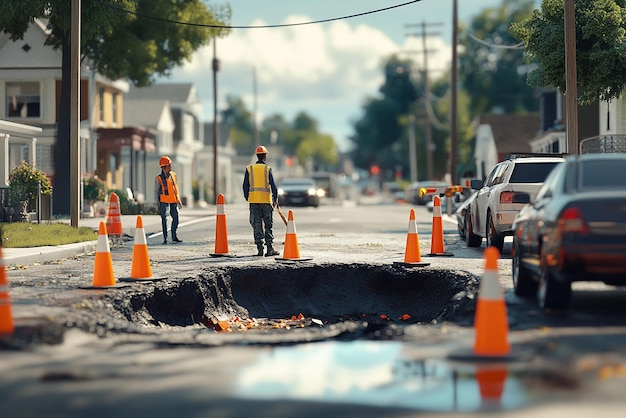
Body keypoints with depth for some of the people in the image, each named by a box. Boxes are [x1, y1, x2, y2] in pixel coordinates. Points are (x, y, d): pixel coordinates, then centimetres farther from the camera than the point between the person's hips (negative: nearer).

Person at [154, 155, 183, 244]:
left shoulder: (173, 175, 7)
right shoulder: (159, 178, -8)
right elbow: (156, 192, -3)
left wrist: (179, 201, 15)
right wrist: (158, 204, -9)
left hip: (173, 201, 5)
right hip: (164, 201, -5)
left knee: (176, 218, 6)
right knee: (164, 219, -3)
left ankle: (174, 237, 18)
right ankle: (165, 238, 2)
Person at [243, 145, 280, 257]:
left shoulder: (249, 169, 4)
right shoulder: (267, 169, -3)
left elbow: (245, 186, 5)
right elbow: (273, 185, -5)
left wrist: (247, 198, 17)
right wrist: (275, 198, 5)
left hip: (253, 201, 2)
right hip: (266, 200, -2)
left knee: (257, 225, 4)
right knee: (268, 225, 5)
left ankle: (260, 249, 0)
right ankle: (270, 248, 2)